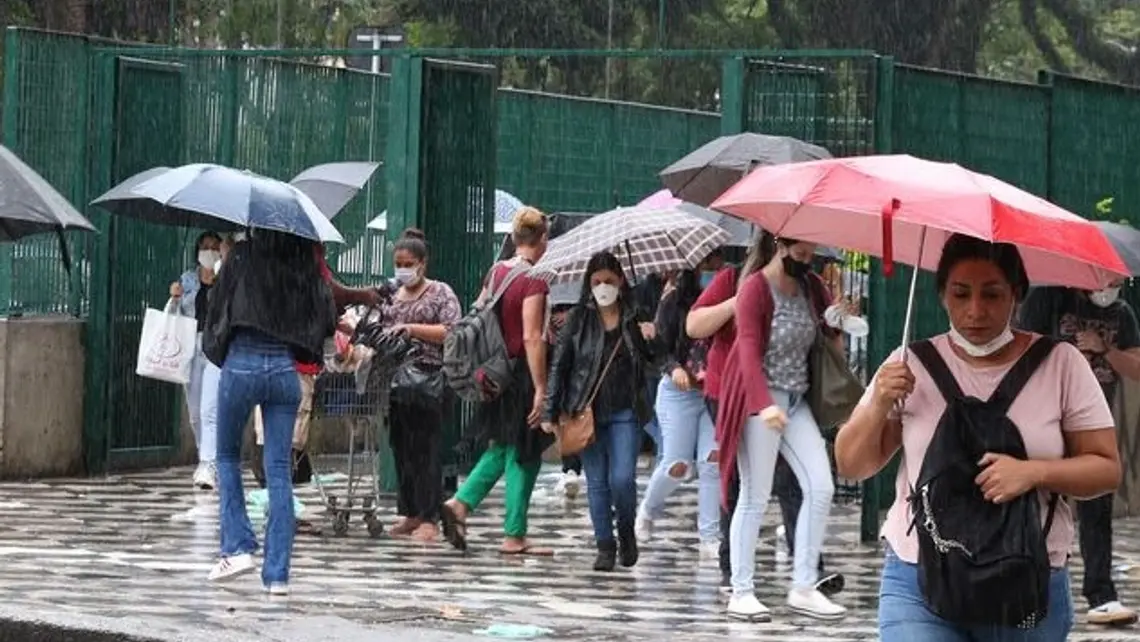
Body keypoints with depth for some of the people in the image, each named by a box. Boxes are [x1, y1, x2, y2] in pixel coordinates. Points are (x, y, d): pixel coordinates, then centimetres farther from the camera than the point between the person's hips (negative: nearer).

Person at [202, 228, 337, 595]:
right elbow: (328, 323, 3)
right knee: (279, 471, 5)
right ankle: (277, 574, 2)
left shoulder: (243, 258, -5)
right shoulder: (307, 267, 2)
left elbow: (218, 307, -1)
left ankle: (238, 548, 7)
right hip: (285, 369, 2)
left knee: (227, 457, 19)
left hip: (241, 364, -2)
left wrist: (216, 347, 17)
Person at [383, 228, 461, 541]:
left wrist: (412, 328, -15)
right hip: (397, 380, 6)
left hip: (430, 378, -6)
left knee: (426, 450, -7)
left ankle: (429, 519, -5)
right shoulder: (392, 297, 18)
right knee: (402, 448, 6)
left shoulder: (441, 293, 1)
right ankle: (410, 514, 13)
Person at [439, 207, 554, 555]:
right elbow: (531, 337, -20)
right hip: (521, 373, -7)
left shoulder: (496, 272, 7)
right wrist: (541, 388, -19)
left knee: (502, 447, 20)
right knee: (524, 454, 3)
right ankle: (514, 536, 8)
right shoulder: (534, 280, -15)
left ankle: (461, 503, 3)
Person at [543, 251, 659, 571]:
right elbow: (559, 365, 3)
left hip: (625, 412, -1)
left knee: (622, 478, -10)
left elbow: (651, 365, 13)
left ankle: (626, 532, 17)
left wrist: (650, 341, -8)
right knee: (597, 482, 4)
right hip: (587, 410, 1)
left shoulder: (635, 317, 4)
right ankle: (605, 546, 13)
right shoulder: (579, 319, 2)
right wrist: (550, 411, -1)